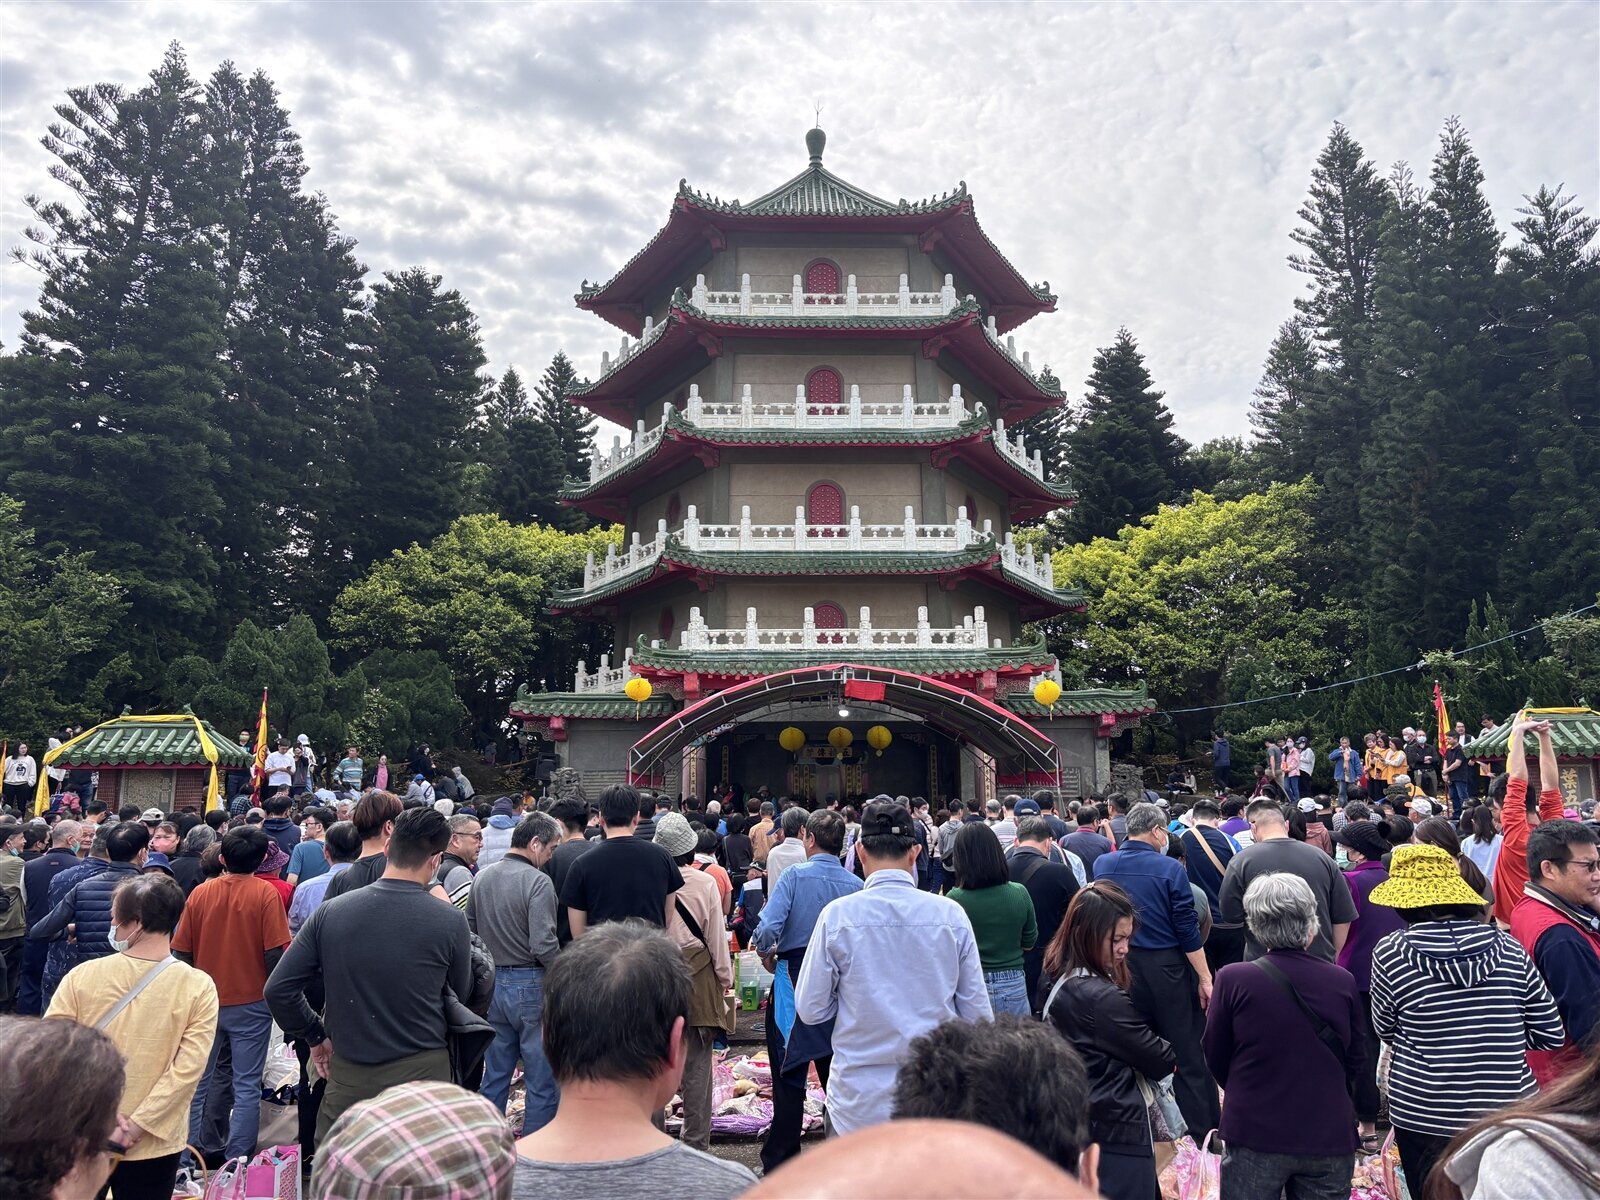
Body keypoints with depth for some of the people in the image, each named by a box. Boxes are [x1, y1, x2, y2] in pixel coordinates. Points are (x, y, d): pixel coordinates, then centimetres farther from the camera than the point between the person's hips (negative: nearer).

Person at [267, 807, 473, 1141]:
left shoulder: (330, 911, -5)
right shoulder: (450, 920, -13)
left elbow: (278, 989, -2)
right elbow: (462, 997, 1)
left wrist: (315, 1036, 11)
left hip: (346, 1075, 3)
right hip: (421, 1074, -2)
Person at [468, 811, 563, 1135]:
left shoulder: (482, 877, 5)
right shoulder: (537, 881, -17)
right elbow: (544, 944, -22)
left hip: (491, 984, 7)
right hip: (529, 985, -7)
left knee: (495, 1074, 18)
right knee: (543, 1080, 5)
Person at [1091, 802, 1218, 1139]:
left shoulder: (1102, 865, -1)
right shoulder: (1170, 868, -12)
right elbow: (1188, 929, -11)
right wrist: (1205, 978, -6)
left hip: (1120, 969, 4)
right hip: (1167, 969, -4)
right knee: (1188, 1055, 6)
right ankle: (1205, 1132, 13)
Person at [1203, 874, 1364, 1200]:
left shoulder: (1233, 979, -15)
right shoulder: (1343, 982, -8)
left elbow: (1215, 1057, -2)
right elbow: (1356, 1064, 5)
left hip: (1254, 1136, -2)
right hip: (1329, 1138, 3)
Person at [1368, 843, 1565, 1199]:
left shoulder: (1391, 953, -11)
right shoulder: (1508, 948, -4)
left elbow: (1386, 1031, 1)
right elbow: (1551, 1034, 2)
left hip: (1424, 1116, -2)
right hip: (1509, 1114, 3)